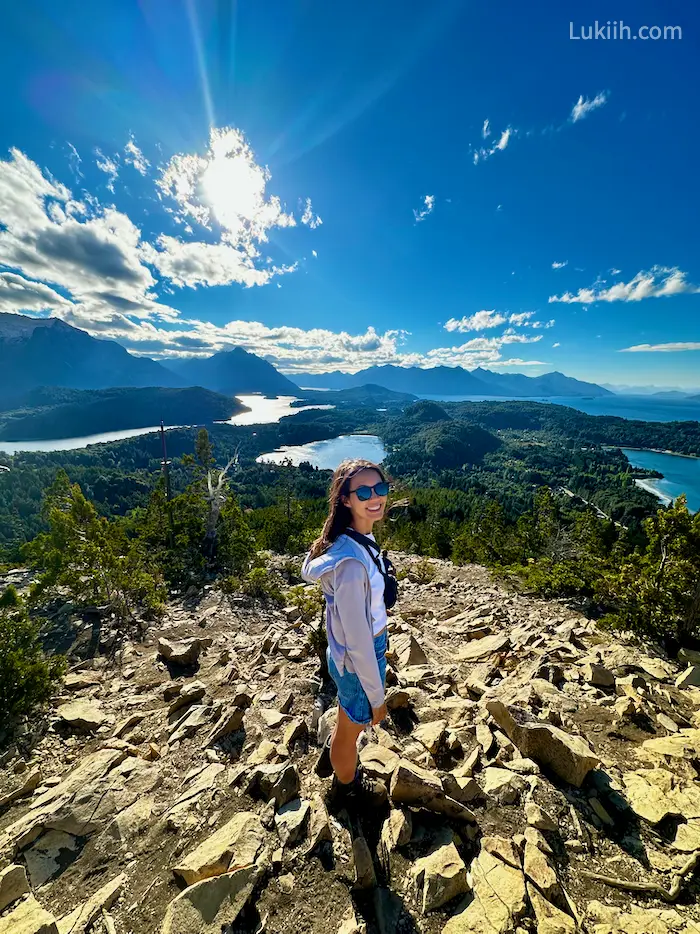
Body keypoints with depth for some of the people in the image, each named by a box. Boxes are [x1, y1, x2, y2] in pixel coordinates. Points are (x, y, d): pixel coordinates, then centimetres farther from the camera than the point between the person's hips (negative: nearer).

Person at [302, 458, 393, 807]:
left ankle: (331, 760, 66)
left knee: (350, 718, 35)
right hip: (357, 663, -7)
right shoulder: (352, 561, -37)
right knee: (352, 727, 25)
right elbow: (357, 640, -28)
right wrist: (376, 696, -12)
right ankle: (346, 785, 59)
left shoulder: (358, 539, -8)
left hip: (368, 651, 7)